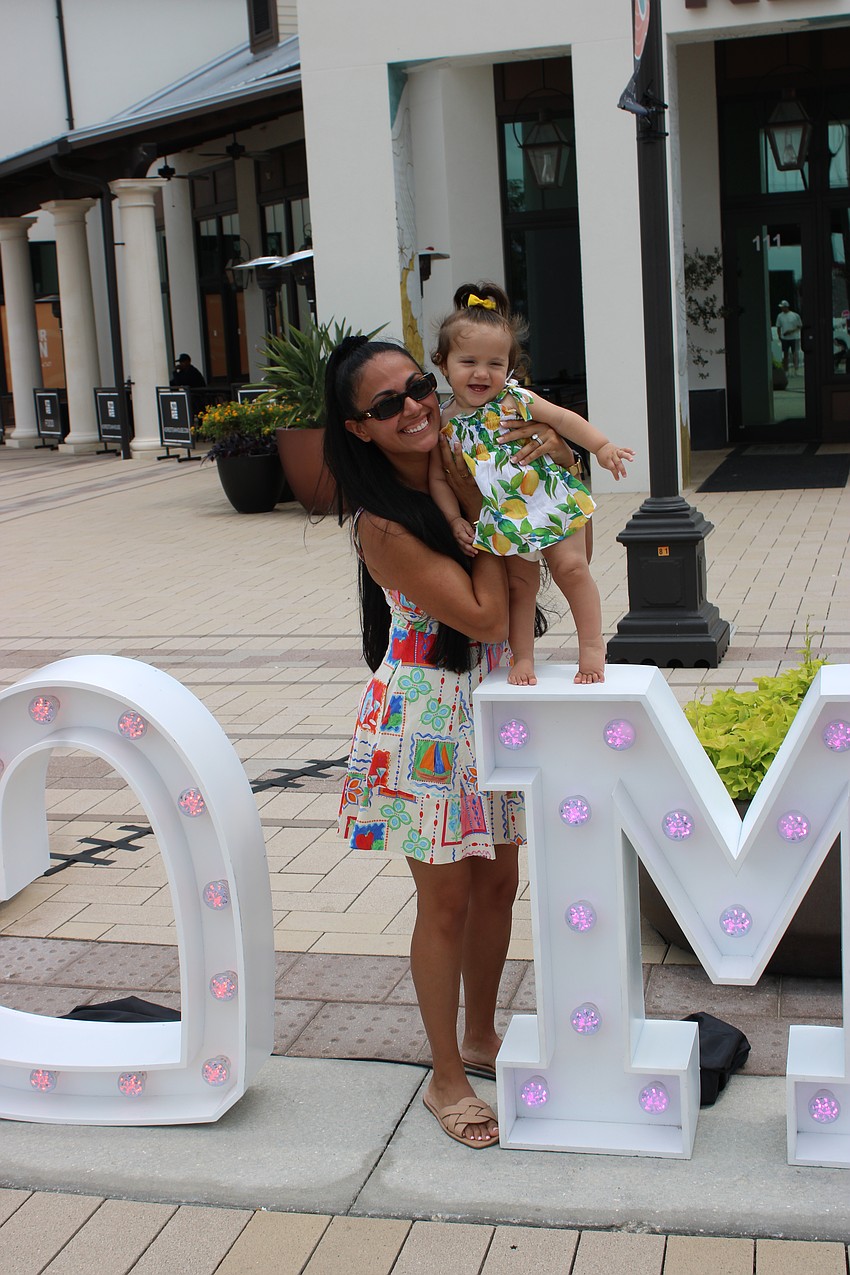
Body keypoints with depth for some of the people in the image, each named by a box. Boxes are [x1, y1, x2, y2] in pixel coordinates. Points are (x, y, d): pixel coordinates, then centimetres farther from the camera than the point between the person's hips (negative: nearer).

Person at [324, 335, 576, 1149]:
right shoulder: (386, 528, -23)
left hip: (489, 704, 7)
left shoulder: (458, 468, -2)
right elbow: (486, 617, -23)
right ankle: (446, 1080, 24)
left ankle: (480, 1037, 39)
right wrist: (482, 507, -19)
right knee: (447, 904, 6)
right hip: (428, 719, -7)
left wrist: (553, 463, -8)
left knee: (497, 883, 18)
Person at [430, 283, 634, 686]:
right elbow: (438, 478, 0)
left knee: (570, 566, -6)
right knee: (519, 584, 6)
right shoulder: (445, 423, -6)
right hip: (502, 519, 1)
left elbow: (563, 420, -4)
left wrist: (602, 447, -10)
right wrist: (455, 520, -8)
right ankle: (522, 657, 17)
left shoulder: (515, 400, -8)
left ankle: (592, 645, 4)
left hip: (549, 500, -1)